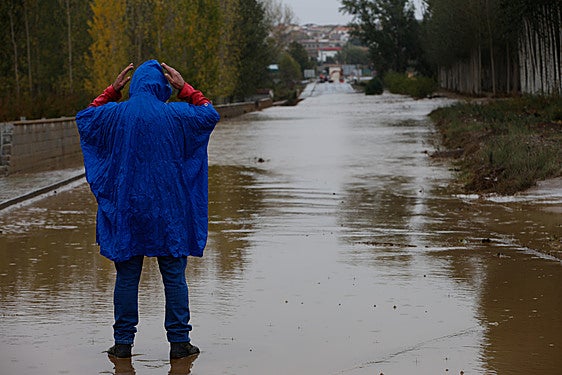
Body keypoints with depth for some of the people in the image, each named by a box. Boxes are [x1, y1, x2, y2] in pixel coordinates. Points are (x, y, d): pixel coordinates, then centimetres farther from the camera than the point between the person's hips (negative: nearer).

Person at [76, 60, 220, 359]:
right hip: (168, 209, -1)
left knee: (127, 276, 7)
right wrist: (184, 88, 13)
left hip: (125, 210, 1)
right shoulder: (175, 115, -6)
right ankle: (179, 341, 6)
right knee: (174, 276, 5)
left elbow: (84, 117, 19)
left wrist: (113, 90, 18)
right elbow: (210, 114, 12)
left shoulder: (114, 114, -3)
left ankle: (123, 341, 9)